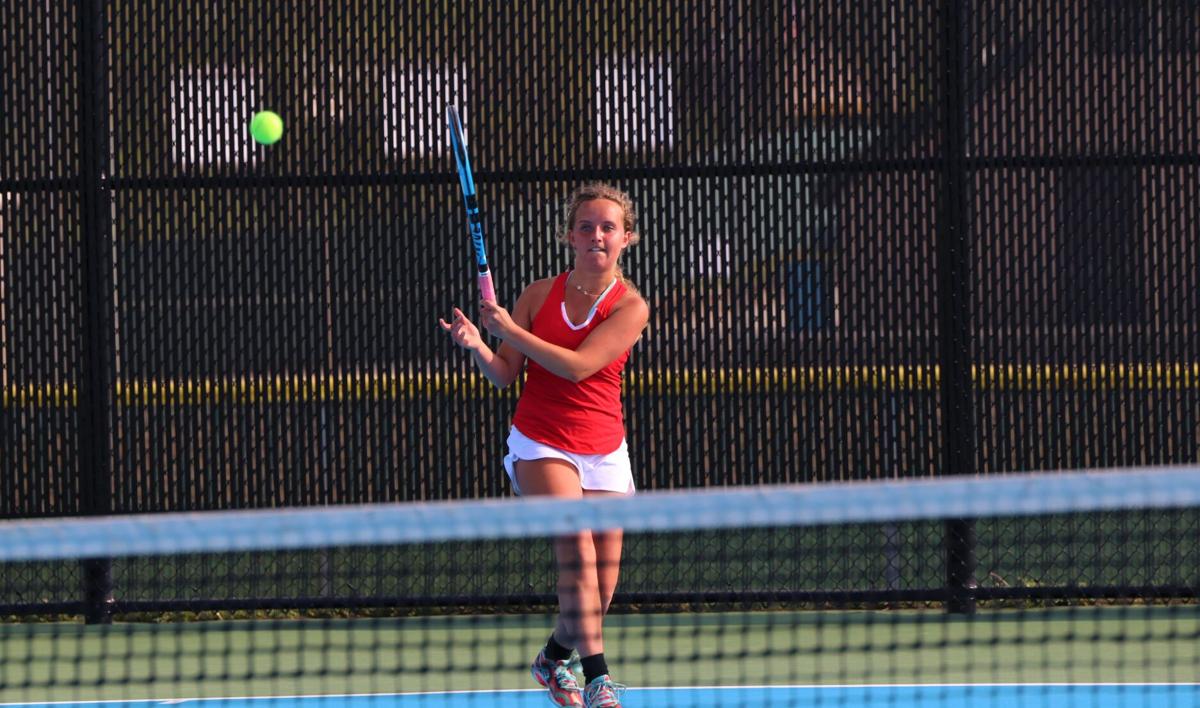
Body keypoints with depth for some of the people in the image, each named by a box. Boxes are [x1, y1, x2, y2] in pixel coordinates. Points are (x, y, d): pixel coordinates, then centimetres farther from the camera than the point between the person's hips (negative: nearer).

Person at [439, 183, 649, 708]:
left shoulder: (630, 306, -5)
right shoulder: (540, 294, 3)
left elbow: (579, 366, -18)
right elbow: (505, 374, 4)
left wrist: (507, 330, -18)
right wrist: (477, 347, -18)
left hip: (602, 452, 1)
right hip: (541, 443, -1)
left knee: (603, 574, 2)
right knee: (577, 549, -22)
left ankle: (553, 659, 31)